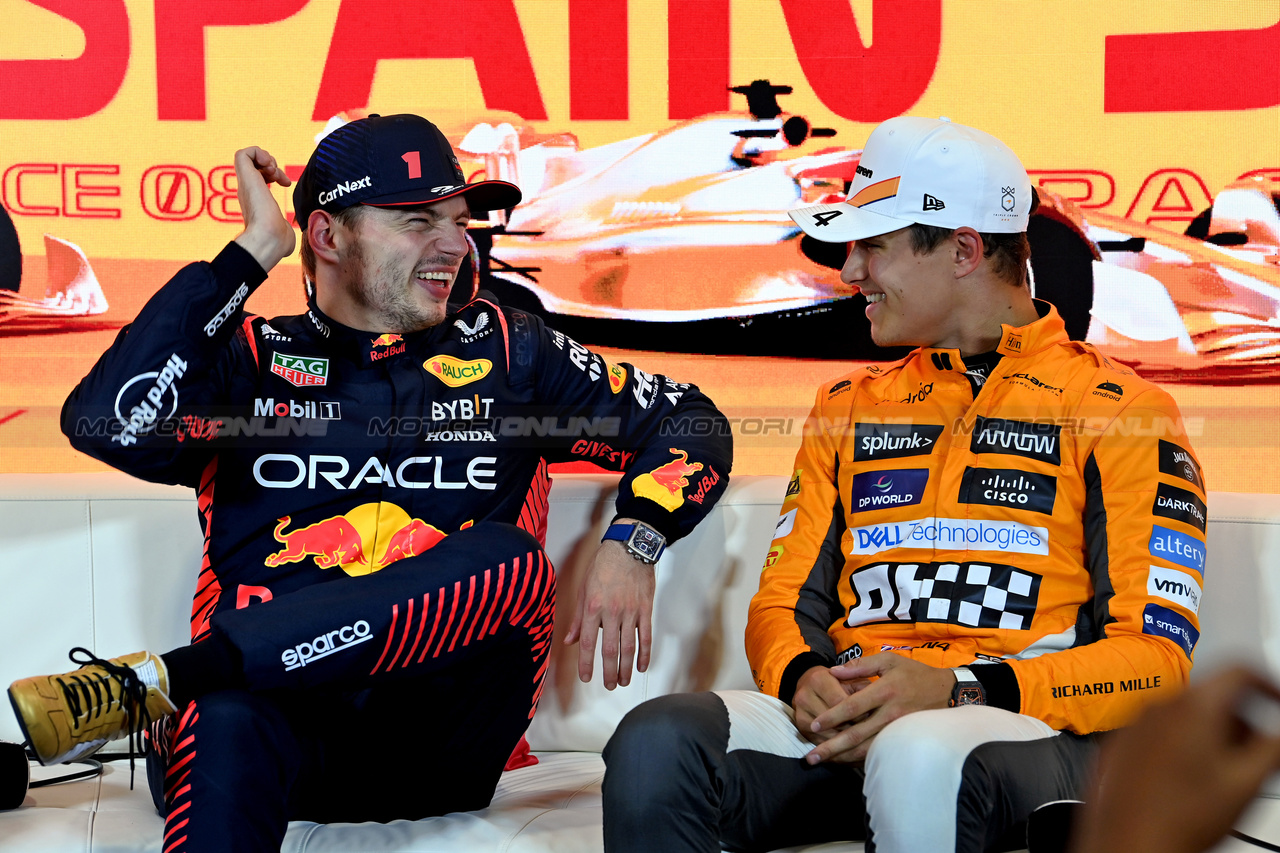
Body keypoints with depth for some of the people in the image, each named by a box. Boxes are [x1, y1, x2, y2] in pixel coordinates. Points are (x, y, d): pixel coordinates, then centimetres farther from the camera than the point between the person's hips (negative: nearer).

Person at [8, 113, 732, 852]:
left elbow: (693, 422, 18)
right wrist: (252, 252, -3)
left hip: (443, 737, 3)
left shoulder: (504, 353, 17)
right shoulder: (251, 361, 11)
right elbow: (107, 423, -8)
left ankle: (155, 681, -31)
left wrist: (632, 542, -3)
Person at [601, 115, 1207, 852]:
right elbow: (784, 600, 21)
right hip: (851, 711, 4)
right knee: (658, 743, -27)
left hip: (1029, 724, -4)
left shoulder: (1119, 411, 5)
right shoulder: (850, 407, 23)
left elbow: (1155, 654, -4)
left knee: (919, 762, -41)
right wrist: (803, 676, -6)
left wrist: (957, 691, -18)